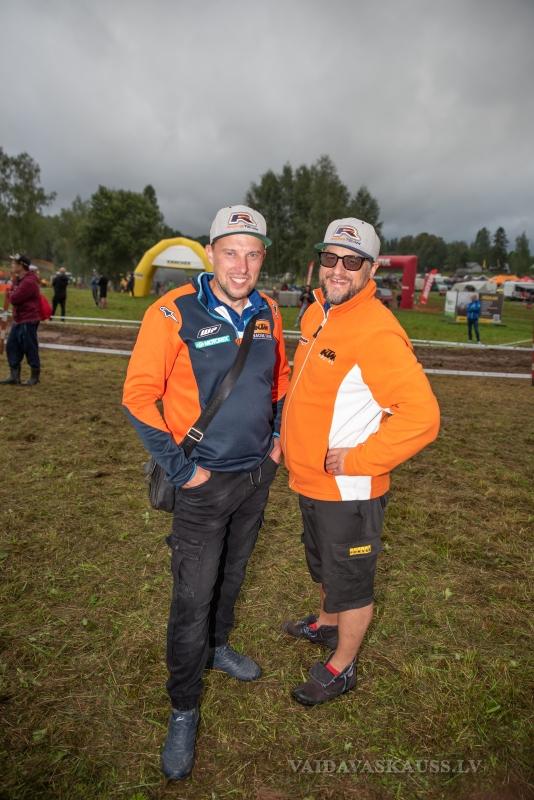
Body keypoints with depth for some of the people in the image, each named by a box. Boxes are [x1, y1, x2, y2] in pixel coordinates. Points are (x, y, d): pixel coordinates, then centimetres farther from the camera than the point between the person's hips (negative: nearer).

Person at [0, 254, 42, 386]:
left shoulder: (29, 282, -20)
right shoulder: (18, 279, 13)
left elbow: (14, 299, -21)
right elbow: (13, 295, 18)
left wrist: (11, 294, 0)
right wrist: (13, 294, -3)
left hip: (28, 321, -10)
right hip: (18, 320, 10)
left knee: (30, 349, -1)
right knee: (11, 346, 10)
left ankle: (35, 376, 12)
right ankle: (14, 376, 16)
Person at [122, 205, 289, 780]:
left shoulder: (268, 313, 1)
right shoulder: (174, 313, -17)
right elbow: (138, 395, -16)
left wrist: (279, 435, 9)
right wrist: (177, 467, -16)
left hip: (258, 474, 6)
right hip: (204, 481, -5)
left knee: (231, 574, 24)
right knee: (192, 598, 2)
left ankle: (217, 647, 50)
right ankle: (183, 712, 25)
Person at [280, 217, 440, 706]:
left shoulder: (377, 332, -24)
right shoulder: (318, 313, 4)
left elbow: (422, 415, -29)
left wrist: (357, 460, -23)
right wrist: (298, 446, 11)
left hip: (349, 491, -8)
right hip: (310, 481, 9)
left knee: (350, 582, 14)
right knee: (323, 566, 30)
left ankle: (341, 669, 37)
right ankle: (326, 625, 56)